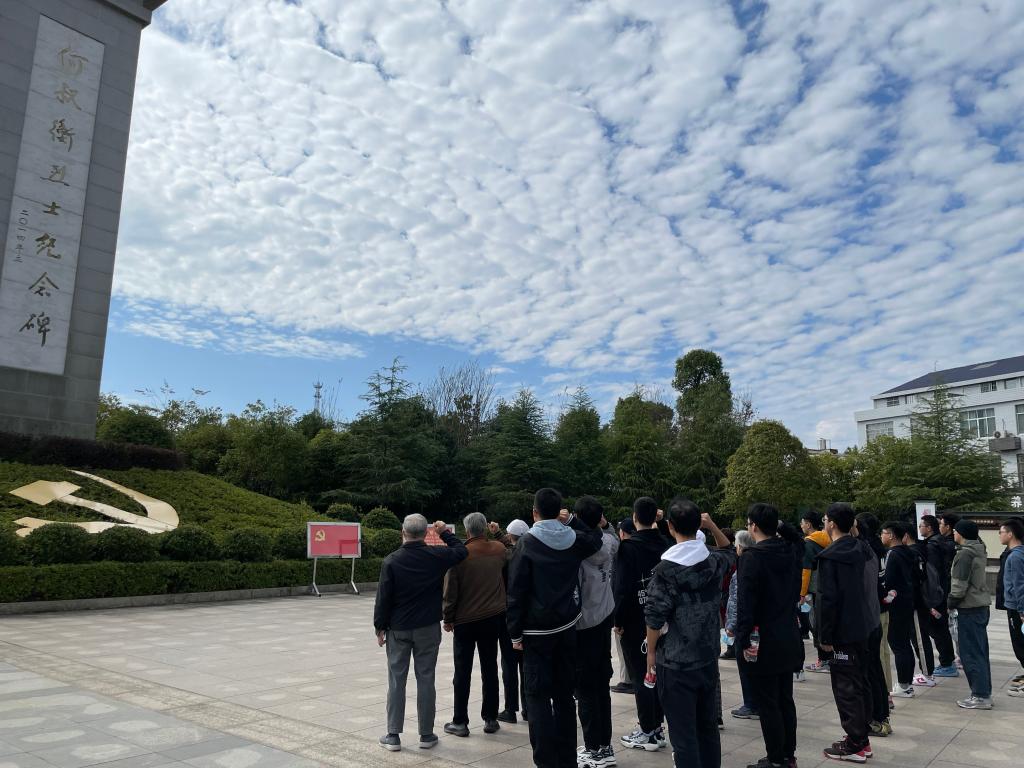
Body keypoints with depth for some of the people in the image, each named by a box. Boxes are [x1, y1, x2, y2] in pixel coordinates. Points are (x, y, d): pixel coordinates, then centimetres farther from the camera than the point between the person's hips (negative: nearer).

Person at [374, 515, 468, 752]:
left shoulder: (391, 561, -10)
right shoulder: (436, 556, -8)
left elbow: (383, 598, -8)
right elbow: (462, 551, 10)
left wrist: (380, 627, 2)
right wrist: (446, 533, 18)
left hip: (398, 629, -1)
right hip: (428, 628, 1)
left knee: (396, 680, 8)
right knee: (426, 679, 8)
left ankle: (393, 735, 13)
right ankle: (426, 735, 14)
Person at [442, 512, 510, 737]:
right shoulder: (499, 549, -3)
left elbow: (450, 591, -11)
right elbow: (508, 574, 19)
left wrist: (448, 618, 0)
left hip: (465, 621, -3)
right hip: (493, 618, 3)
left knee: (463, 672, 6)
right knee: (490, 670, 12)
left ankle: (460, 722, 12)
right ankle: (490, 719, 17)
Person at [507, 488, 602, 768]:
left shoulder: (526, 543, -12)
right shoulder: (573, 539, 0)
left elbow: (517, 592, -13)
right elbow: (596, 537, 24)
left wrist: (515, 632, -6)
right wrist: (571, 520, 13)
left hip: (537, 630, -4)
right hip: (568, 626, 5)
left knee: (538, 695, 2)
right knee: (564, 693, 13)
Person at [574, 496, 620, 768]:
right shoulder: (607, 543, -1)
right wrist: (604, 525, 10)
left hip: (583, 623, -7)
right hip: (605, 617, 7)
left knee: (585, 687, 2)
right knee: (601, 683, 14)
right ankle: (605, 746, 22)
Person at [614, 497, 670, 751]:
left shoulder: (629, 547, -17)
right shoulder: (664, 544, 2)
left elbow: (623, 587, -19)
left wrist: (619, 620, -10)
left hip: (635, 622, -6)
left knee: (641, 676, 2)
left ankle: (648, 733, 9)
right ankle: (657, 727, 23)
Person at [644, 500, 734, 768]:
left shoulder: (667, 568, -16)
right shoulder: (714, 561, -1)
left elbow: (655, 617, -15)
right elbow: (729, 551, 25)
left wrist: (651, 651, -1)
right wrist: (713, 526, 11)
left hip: (675, 663, -5)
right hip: (708, 658, 6)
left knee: (684, 735, 2)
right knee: (708, 727, 19)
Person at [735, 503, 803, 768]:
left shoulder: (753, 557, -19)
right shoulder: (792, 551, 1)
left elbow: (745, 603, -23)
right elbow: (798, 539, 26)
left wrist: (743, 641, -18)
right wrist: (778, 524, 12)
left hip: (763, 642, -8)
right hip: (789, 639, 8)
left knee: (767, 705, 2)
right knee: (785, 700, 17)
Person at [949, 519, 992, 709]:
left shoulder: (965, 553, -17)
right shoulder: (979, 551, 11)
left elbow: (959, 585, -18)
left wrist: (951, 604, -5)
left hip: (969, 608, -9)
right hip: (981, 605, 9)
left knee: (971, 653, -2)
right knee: (981, 651, 14)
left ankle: (980, 696, 1)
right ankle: (985, 693, 21)